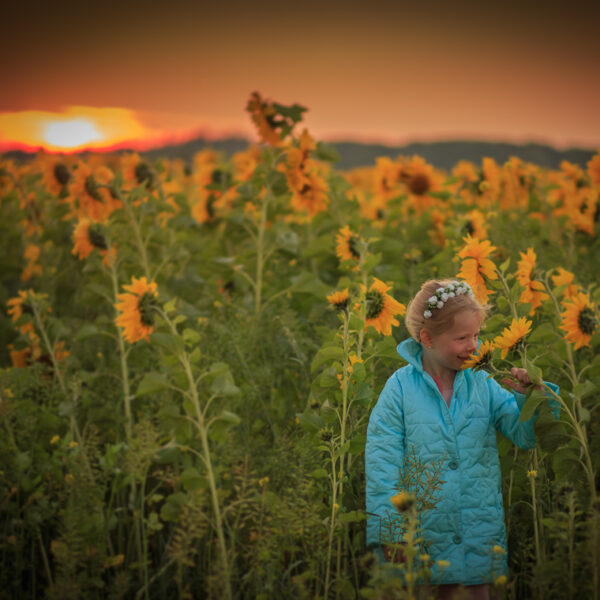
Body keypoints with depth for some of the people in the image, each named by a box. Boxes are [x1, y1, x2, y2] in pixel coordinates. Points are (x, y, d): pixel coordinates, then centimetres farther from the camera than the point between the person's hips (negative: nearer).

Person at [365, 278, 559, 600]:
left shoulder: (482, 384, -1)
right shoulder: (401, 387, -8)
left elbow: (526, 436, 1)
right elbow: (382, 461, -8)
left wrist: (526, 395, -17)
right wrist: (388, 532, -11)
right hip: (422, 534, -2)